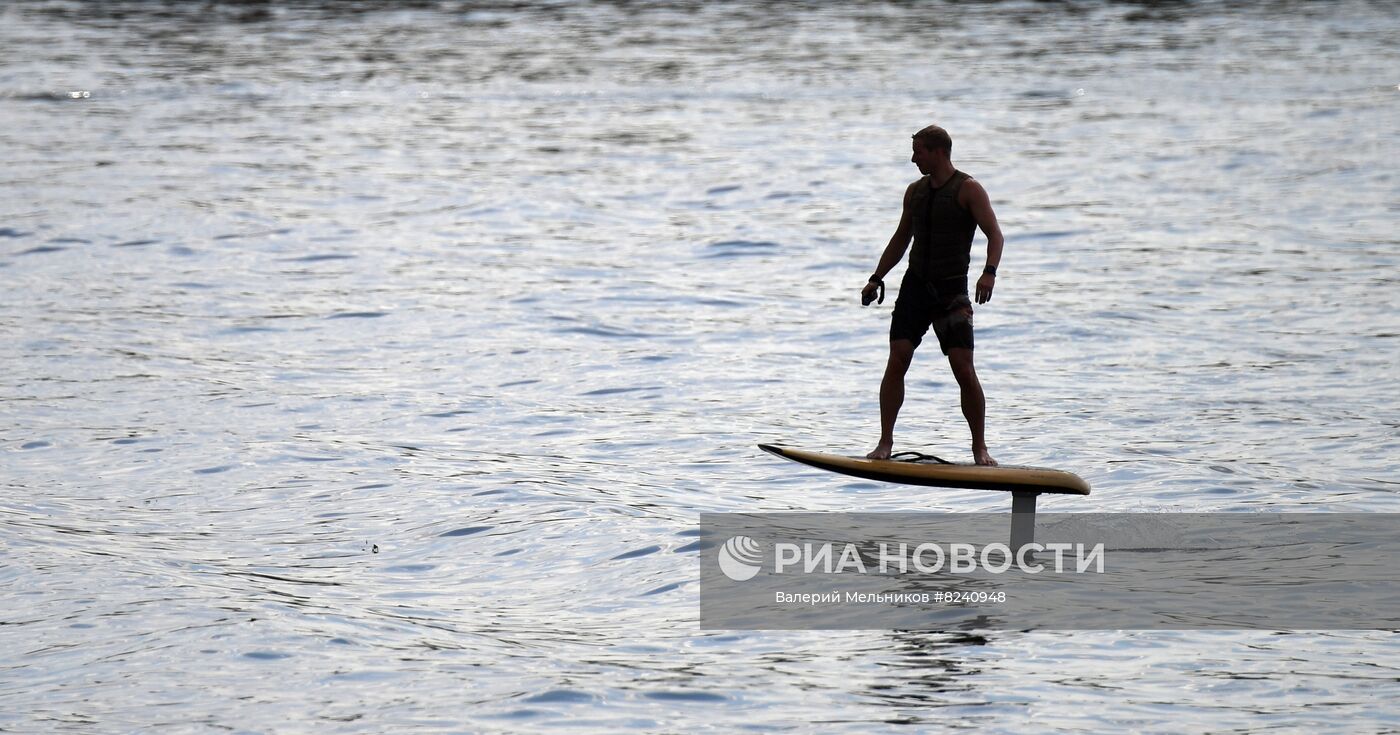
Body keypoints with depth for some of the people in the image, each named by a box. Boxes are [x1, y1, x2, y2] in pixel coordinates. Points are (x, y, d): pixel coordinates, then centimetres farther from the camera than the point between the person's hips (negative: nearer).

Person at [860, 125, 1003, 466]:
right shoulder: (915, 191, 12)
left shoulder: (968, 189, -6)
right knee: (897, 361, -7)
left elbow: (994, 234, -14)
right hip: (915, 284, 5)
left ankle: (980, 447, 2)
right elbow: (901, 239, 23)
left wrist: (989, 271, -31)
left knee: (963, 369, -9)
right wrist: (877, 278, 16)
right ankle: (885, 441, -2)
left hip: (952, 290, -5)